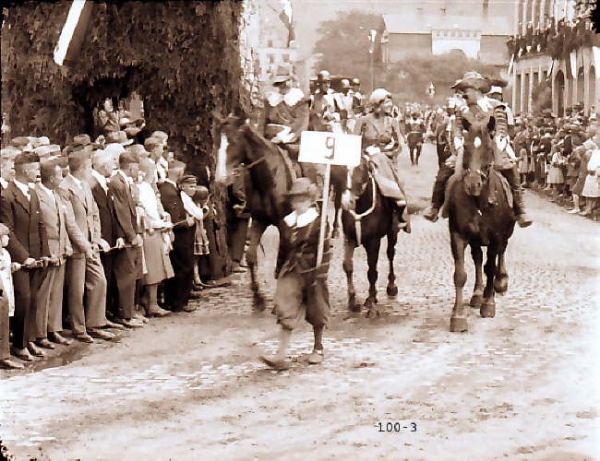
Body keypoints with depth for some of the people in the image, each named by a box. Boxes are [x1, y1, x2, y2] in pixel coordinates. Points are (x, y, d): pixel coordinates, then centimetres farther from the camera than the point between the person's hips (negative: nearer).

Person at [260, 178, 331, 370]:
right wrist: (278, 272, 14)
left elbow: (325, 252, -9)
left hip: (312, 273, -3)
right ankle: (281, 356, -9)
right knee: (286, 313, -6)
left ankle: (318, 349, 33)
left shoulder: (318, 223, -8)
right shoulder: (286, 223, 6)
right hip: (291, 272, 3)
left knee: (316, 312, 12)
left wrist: (320, 276, -13)